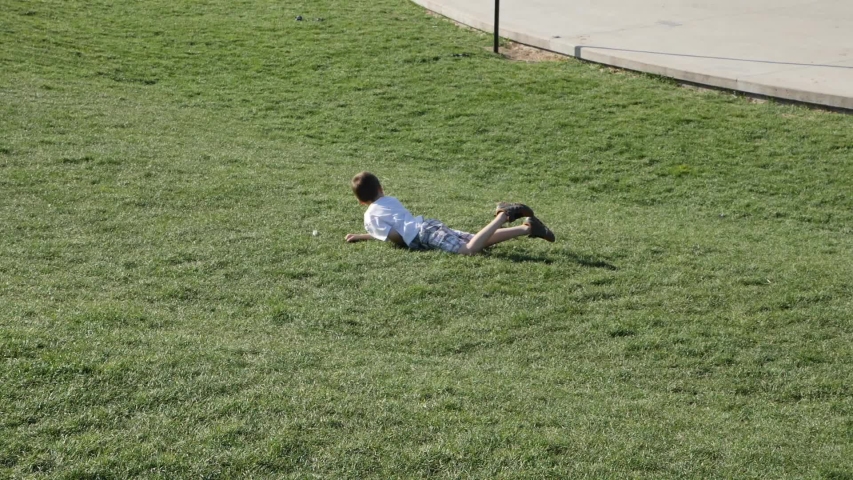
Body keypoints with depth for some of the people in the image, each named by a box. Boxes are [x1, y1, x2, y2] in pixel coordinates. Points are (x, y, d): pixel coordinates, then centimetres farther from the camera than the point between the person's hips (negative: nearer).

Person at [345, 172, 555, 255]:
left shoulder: (370, 216, 3)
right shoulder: (391, 200, 27)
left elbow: (395, 236, -9)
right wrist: (362, 236, 40)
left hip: (425, 235, -8)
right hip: (432, 226, 8)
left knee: (469, 250, -28)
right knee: (479, 242, 1)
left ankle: (504, 215, -36)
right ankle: (527, 227, -11)